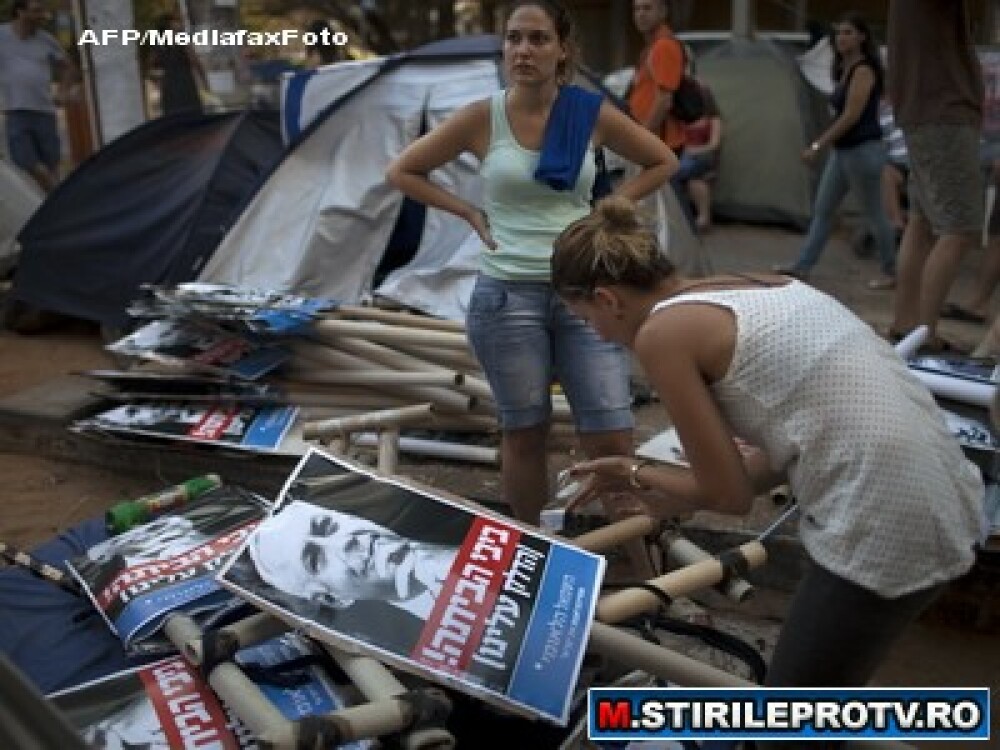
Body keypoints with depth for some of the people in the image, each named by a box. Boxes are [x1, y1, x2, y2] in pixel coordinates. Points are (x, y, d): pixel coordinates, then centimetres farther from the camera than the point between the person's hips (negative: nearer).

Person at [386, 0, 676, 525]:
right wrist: (471, 214, 0)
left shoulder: (592, 115, 0)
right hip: (507, 296, -1)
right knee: (524, 436, 10)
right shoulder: (481, 118, -4)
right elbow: (402, 172, 6)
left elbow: (661, 163, 15)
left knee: (612, 440, -1)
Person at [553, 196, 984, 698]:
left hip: (885, 528, -9)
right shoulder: (749, 288, 15)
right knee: (824, 684, 28)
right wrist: (659, 497, 21)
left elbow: (727, 493, -6)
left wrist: (637, 475, 13)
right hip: (946, 501, 9)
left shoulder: (661, 330, -9)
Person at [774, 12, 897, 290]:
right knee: (822, 210, 9)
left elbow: (851, 116, -21)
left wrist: (817, 145, -21)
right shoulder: (845, 70, 13)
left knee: (874, 214, 0)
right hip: (842, 150, 10)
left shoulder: (863, 71, -15)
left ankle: (891, 273, 11)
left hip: (863, 150, -10)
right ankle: (802, 267, 13)